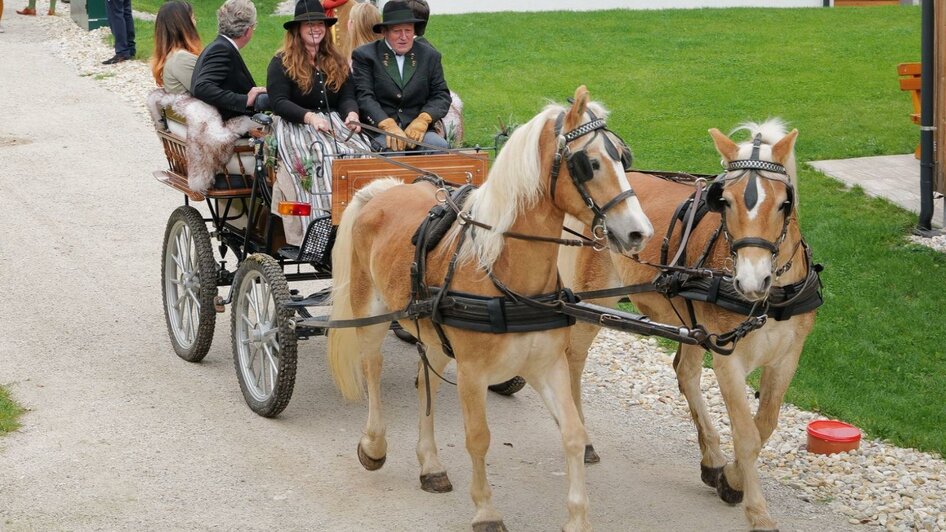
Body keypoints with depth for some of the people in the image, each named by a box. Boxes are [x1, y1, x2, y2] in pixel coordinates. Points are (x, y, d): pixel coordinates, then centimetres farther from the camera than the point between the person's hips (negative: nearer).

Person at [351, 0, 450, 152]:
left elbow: (441, 95, 10)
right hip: (378, 131, -3)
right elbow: (364, 97, -5)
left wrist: (423, 120, -12)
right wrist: (388, 125, -22)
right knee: (393, 149, -36)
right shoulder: (365, 56, 5)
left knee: (440, 146, -27)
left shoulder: (430, 56, 15)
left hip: (418, 130, 3)